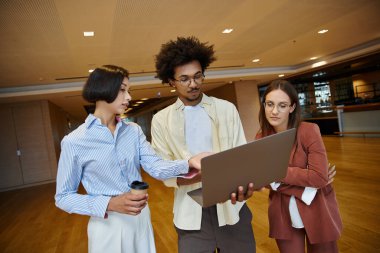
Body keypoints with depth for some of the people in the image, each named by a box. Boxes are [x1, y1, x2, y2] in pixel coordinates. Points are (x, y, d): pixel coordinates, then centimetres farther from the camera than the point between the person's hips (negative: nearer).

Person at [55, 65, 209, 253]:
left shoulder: (134, 131, 0)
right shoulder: (74, 142, -13)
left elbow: (156, 168, -10)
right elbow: (63, 197, -8)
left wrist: (188, 163, -28)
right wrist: (110, 204, -21)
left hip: (141, 219, 4)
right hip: (108, 226, -4)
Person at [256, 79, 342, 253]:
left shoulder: (309, 131, -16)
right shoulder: (261, 138, -7)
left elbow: (320, 177, -22)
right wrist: (306, 187, -18)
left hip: (316, 211, -2)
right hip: (283, 214, 2)